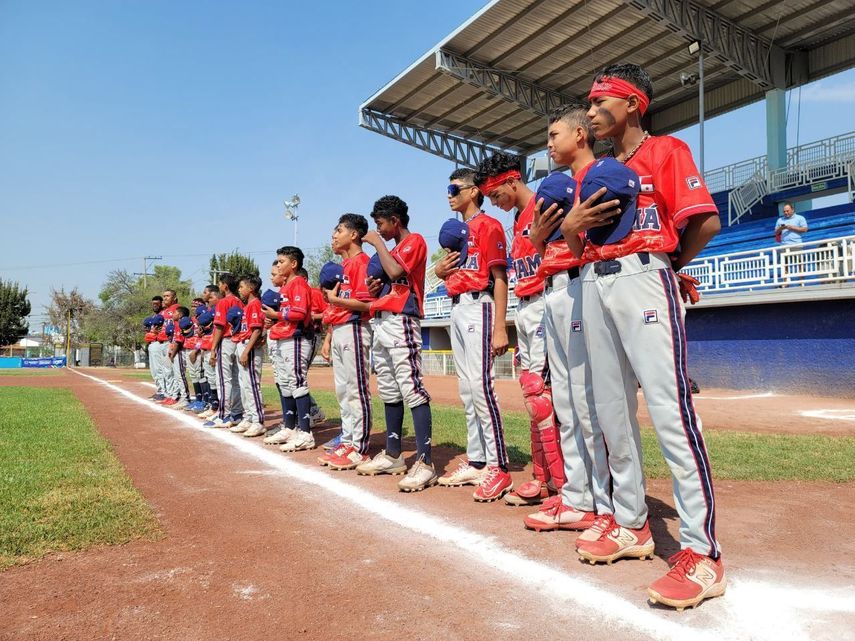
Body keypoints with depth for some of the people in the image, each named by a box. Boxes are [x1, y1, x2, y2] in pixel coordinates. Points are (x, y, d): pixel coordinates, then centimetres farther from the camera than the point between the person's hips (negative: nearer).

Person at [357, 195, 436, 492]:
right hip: (382, 322, 10)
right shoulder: (394, 248, 25)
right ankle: (392, 455, 21)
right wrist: (375, 287, 5)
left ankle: (424, 463, -16)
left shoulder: (415, 241, -2)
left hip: (402, 321, -10)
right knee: (389, 391, 12)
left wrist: (377, 243, -6)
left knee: (411, 388, -15)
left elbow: (396, 271, -18)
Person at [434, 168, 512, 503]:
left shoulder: (488, 225, -5)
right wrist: (440, 270, 4)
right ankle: (475, 462, 16)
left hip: (478, 305, -9)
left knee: (481, 385, -15)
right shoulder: (457, 231, 22)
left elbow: (499, 277, -13)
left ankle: (498, 466, -9)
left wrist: (500, 328, -21)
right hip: (456, 308, 9)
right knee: (466, 389, 9)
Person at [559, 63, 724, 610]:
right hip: (595, 286, 8)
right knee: (612, 410, 7)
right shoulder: (594, 173, 23)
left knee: (670, 410, -15)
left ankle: (703, 553, -10)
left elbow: (707, 222, -7)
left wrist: (668, 266, 5)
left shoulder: (666, 151, 4)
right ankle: (631, 525, 19)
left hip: (644, 280, -7)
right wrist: (571, 226, -1)